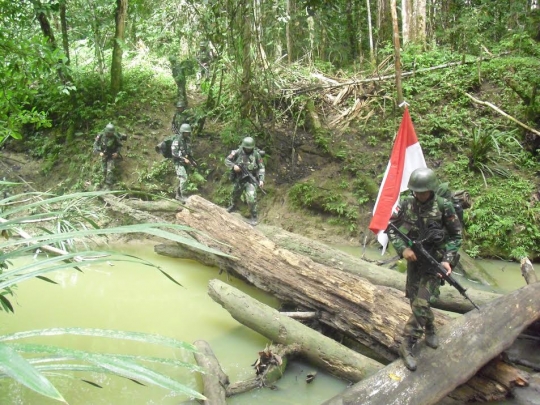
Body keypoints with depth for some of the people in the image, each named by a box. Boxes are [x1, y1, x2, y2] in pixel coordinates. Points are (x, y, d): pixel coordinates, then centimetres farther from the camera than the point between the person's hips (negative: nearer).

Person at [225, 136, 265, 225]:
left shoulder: (256, 154, -12)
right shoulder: (237, 152, -11)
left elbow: (261, 168, -4)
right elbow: (227, 160, -1)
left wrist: (261, 179, -14)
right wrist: (233, 166, -20)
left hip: (251, 180, -3)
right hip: (239, 179, 3)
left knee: (251, 198, -20)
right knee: (235, 195, 25)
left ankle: (254, 216, -1)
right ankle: (233, 206, 58)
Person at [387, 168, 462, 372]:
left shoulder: (444, 206, -15)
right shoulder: (406, 205, -7)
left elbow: (456, 236, -6)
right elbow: (390, 228, 1)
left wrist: (447, 259, -16)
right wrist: (403, 249, -13)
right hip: (414, 260, 4)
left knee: (421, 304, -11)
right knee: (416, 302, 14)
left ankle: (407, 345, 0)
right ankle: (430, 329, 41)